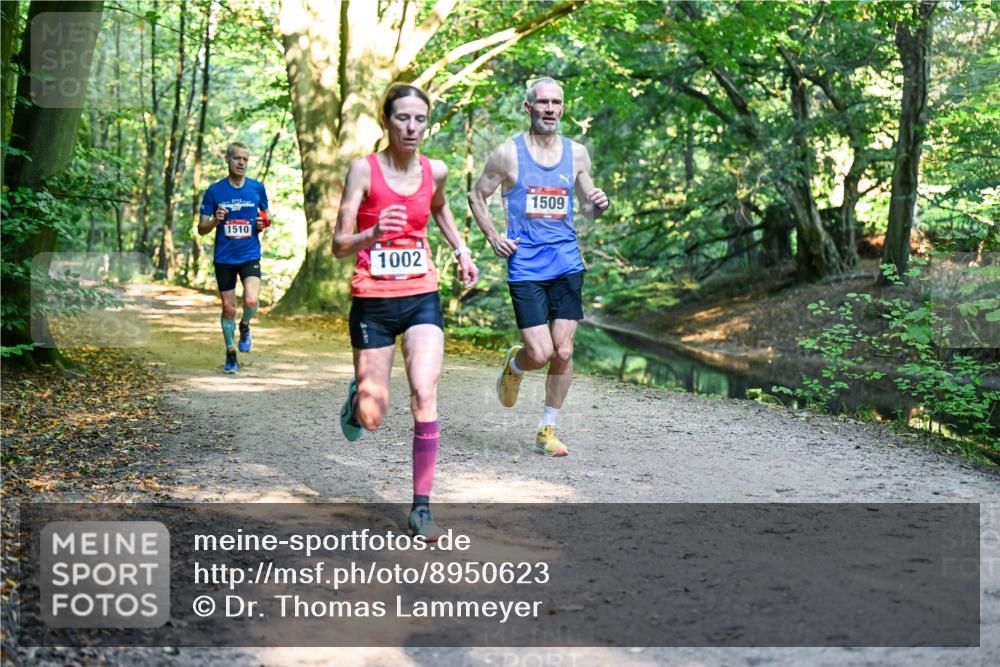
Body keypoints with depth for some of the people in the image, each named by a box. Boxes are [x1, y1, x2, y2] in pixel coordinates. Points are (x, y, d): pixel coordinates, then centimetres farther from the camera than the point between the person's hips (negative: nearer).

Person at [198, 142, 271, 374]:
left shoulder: (257, 188, 2)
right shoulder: (214, 191, -1)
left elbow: (265, 217, 17)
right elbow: (201, 229, 2)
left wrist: (262, 225, -6)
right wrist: (215, 221, -19)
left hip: (250, 255, 0)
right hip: (224, 257, 0)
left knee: (251, 301, -21)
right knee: (228, 308, 5)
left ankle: (244, 326, 13)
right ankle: (230, 354, 24)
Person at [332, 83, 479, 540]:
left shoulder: (435, 171, 3)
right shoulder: (364, 169, -8)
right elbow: (339, 246, -11)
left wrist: (460, 250, 16)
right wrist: (373, 234, -30)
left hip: (422, 298, 2)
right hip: (373, 301, -2)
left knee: (424, 393, -18)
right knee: (372, 419, 2)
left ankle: (421, 506, -9)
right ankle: (356, 399, 42)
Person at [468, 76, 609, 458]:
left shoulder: (576, 153, 9)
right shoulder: (509, 153, -1)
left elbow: (587, 208, 18)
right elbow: (477, 196, 10)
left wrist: (599, 204, -5)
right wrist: (493, 237, -3)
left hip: (567, 264, 3)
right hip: (526, 266, -3)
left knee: (563, 351, -1)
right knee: (540, 354, -9)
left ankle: (547, 430, 14)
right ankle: (514, 365, 28)